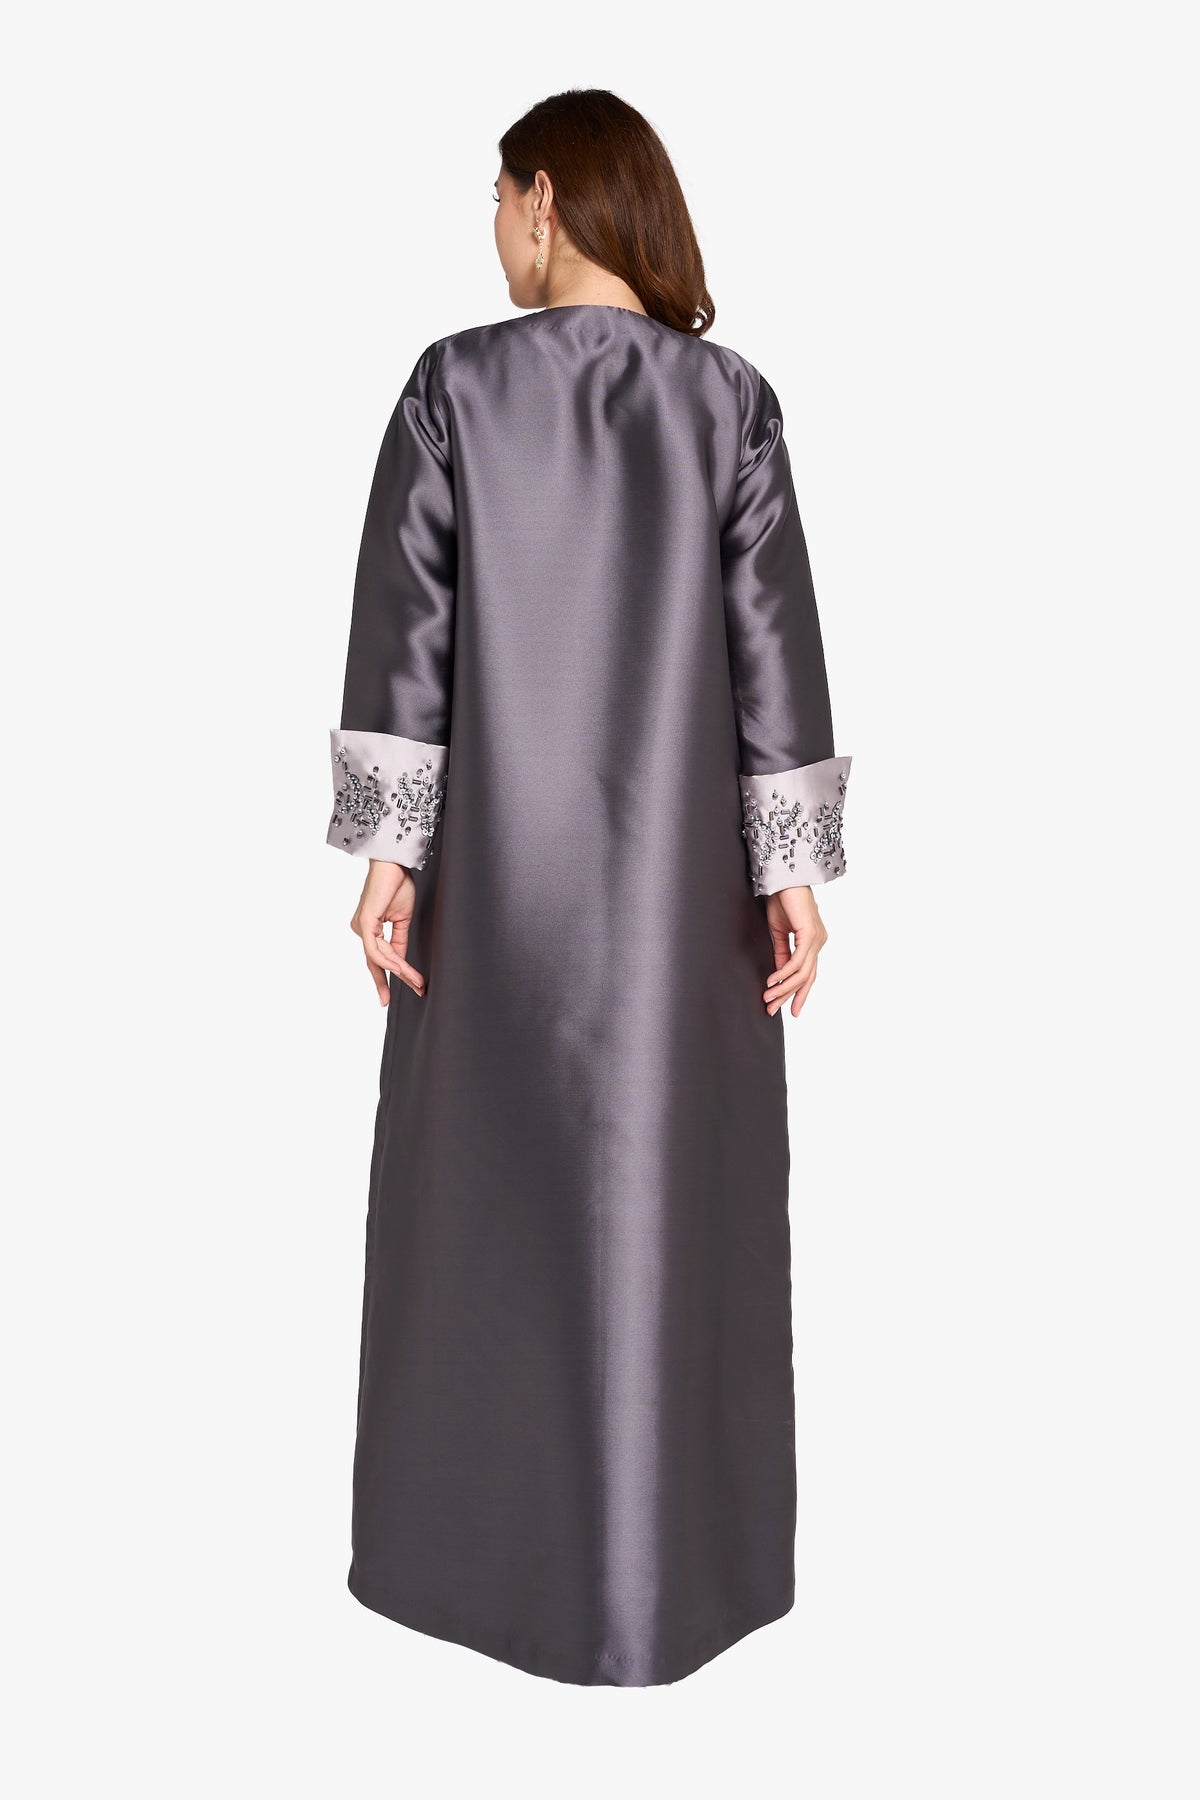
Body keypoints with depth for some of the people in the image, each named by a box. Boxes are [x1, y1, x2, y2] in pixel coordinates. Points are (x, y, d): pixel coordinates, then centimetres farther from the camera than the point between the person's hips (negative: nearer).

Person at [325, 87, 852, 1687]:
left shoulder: (455, 385, -3)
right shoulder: (730, 397, 0)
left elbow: (403, 624, -6)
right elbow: (773, 639, -3)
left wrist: (387, 847, -3)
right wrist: (795, 867, 0)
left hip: (497, 852, 0)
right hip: (677, 860, 1)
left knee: (487, 1183, 11)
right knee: (666, 1184, 8)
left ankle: (476, 1544, 23)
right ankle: (662, 1567, 18)